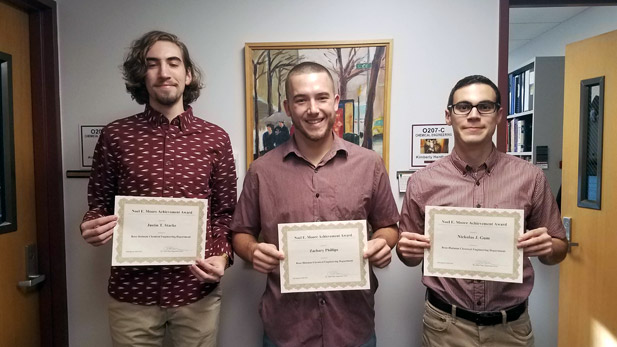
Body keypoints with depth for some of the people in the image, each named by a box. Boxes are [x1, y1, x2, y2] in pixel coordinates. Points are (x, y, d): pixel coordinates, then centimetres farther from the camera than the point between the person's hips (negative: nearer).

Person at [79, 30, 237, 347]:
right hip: (131, 291, 0)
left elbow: (225, 212, 5)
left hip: (197, 290, 1)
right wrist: (92, 227, -13)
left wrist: (222, 256, -10)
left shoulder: (216, 138, 0)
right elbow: (99, 202, 8)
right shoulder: (115, 135, -1)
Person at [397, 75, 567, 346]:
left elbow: (558, 250, 5)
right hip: (444, 324, 0)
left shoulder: (530, 178, -5)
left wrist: (547, 247, -16)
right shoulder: (422, 182, -6)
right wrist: (408, 249, -18)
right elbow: (410, 257, 3)